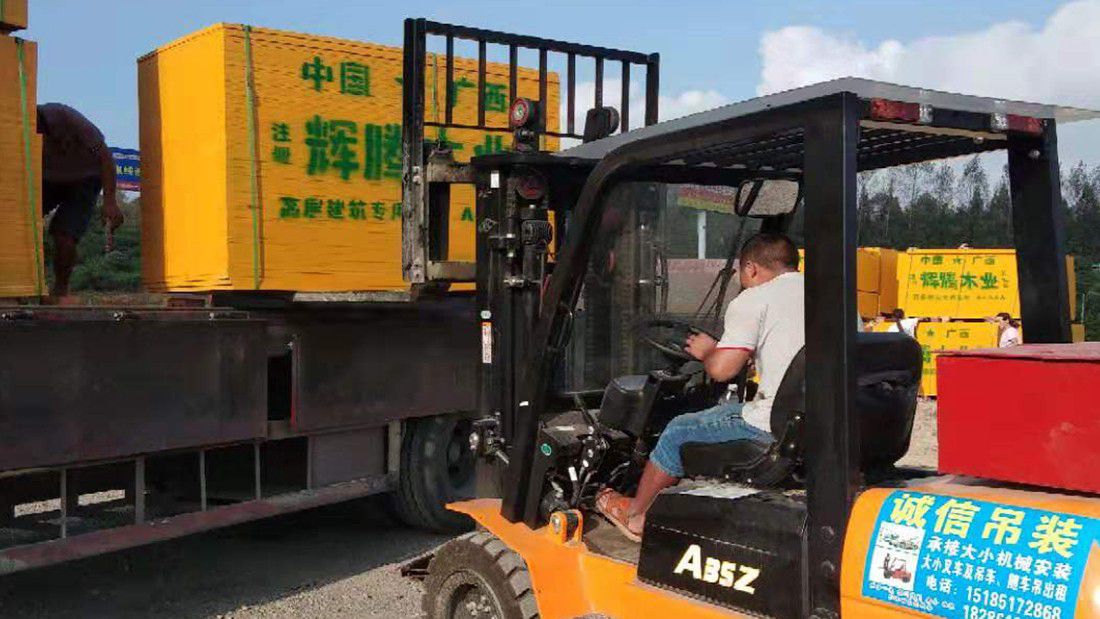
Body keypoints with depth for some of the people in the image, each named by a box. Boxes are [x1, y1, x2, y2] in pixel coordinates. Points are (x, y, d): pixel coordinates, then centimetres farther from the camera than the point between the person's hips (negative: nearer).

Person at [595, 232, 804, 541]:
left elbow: (721, 369, -13)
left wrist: (707, 351, 8)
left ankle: (635, 516, 31)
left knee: (678, 432, 13)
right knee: (727, 410, 29)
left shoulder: (752, 301, -7)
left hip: (775, 428, -8)